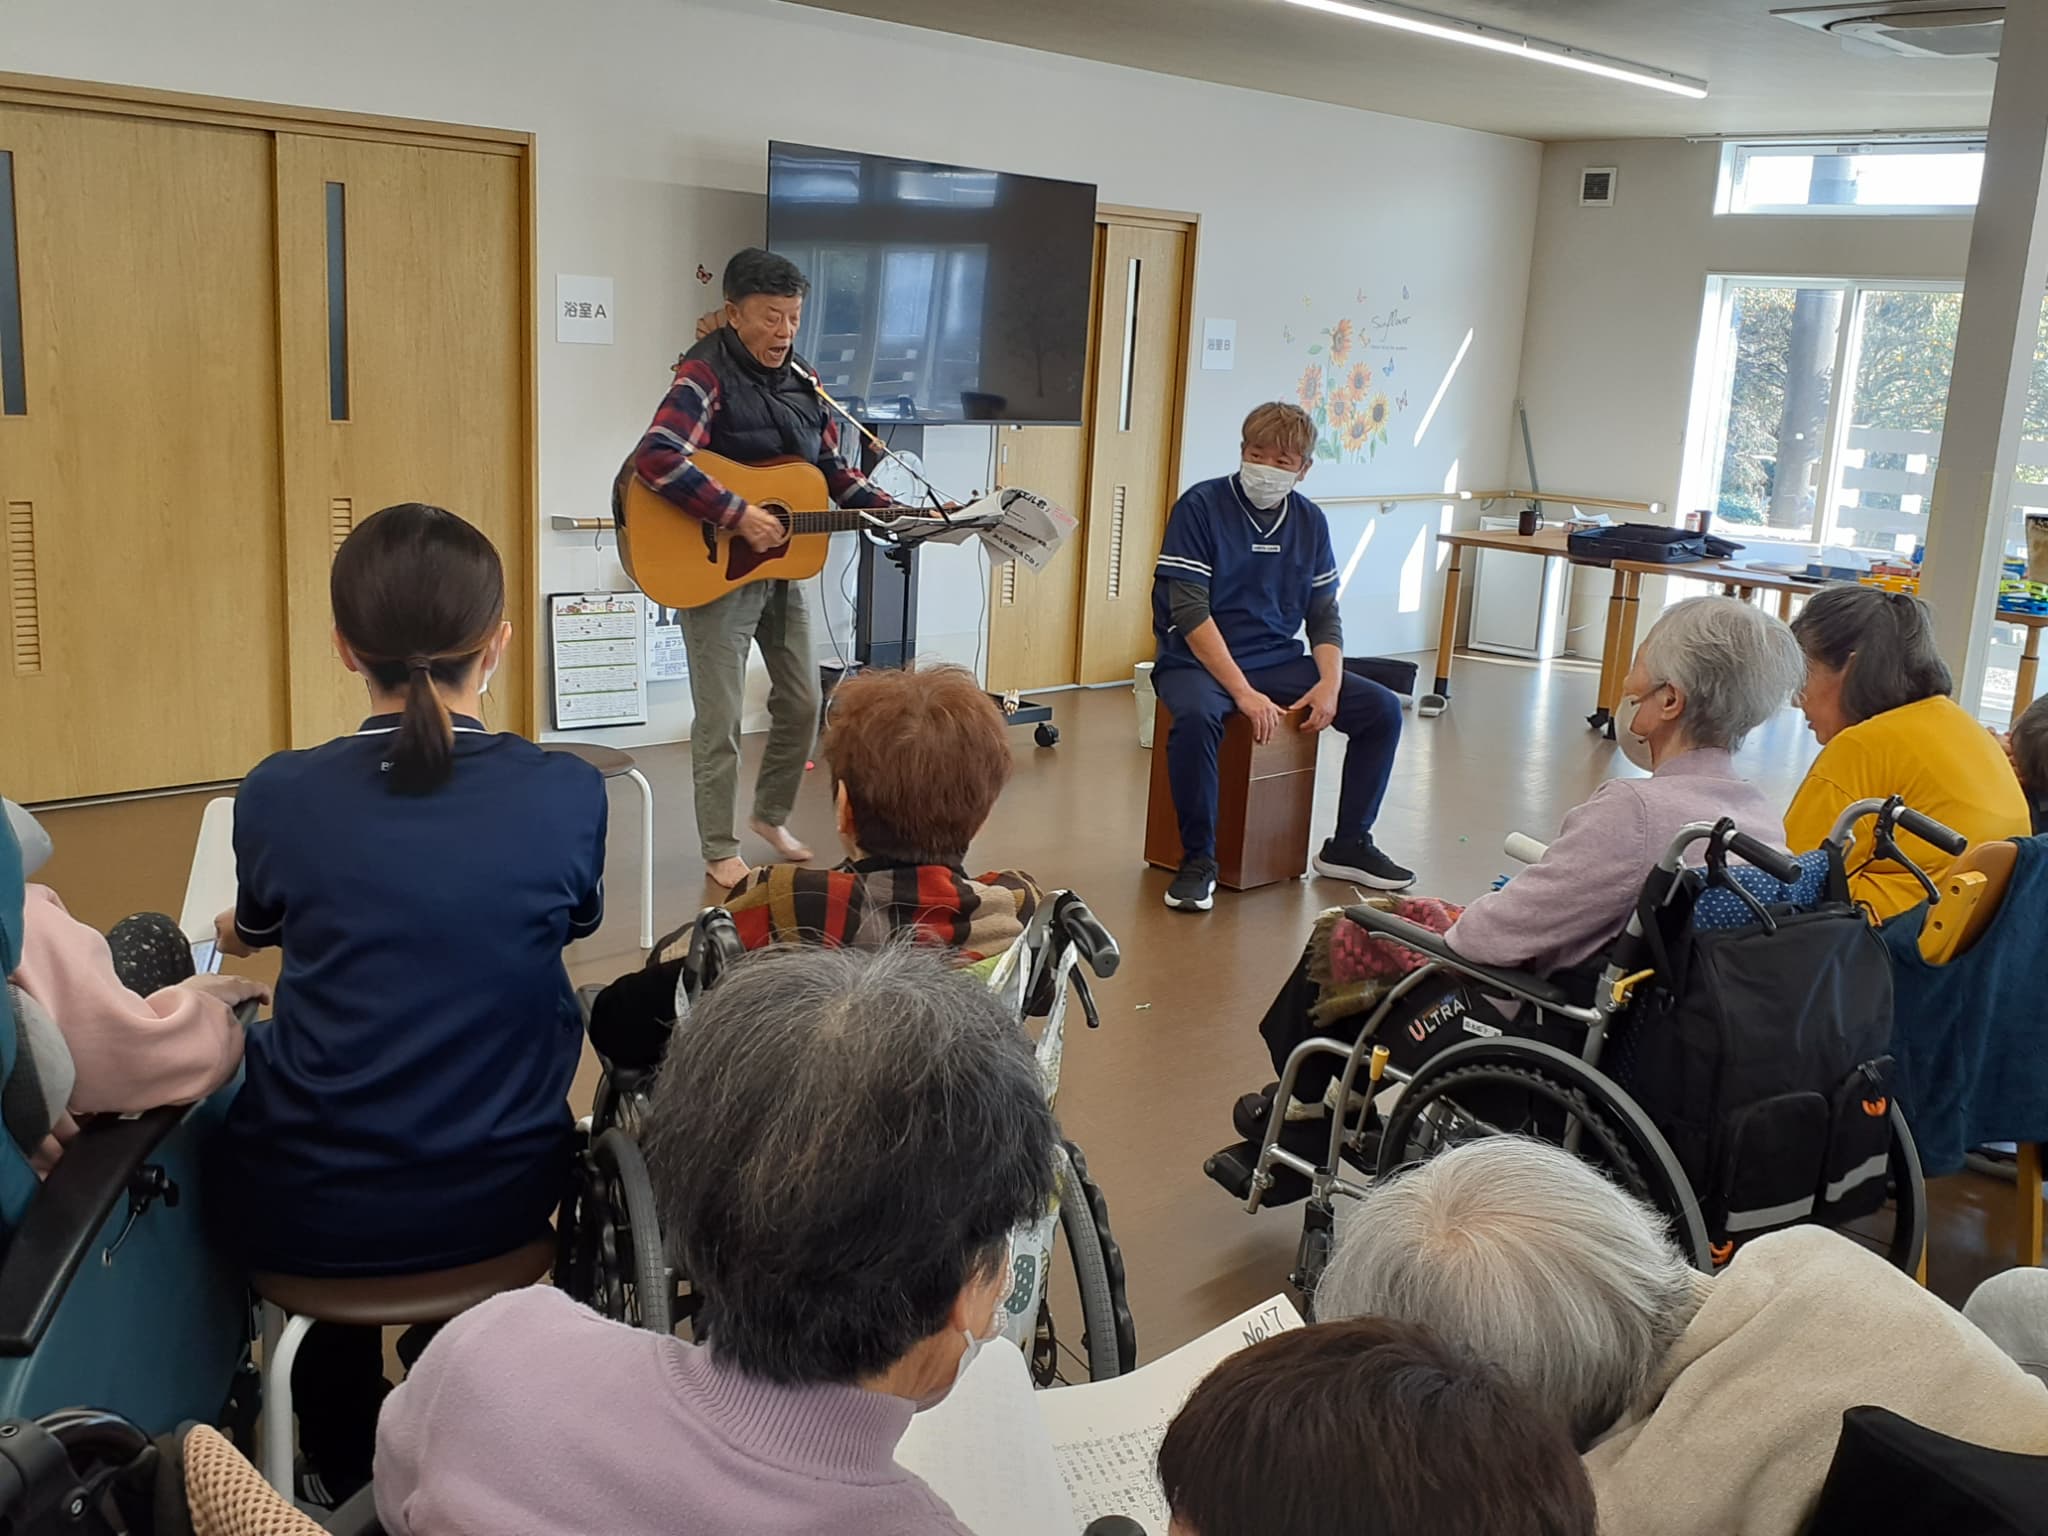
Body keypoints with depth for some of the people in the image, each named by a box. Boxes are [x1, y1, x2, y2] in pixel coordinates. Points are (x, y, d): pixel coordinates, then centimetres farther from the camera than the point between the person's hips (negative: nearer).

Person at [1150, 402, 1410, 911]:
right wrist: (1244, 693, -26)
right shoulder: (1201, 506, -10)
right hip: (1197, 660, -6)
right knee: (1196, 717, -38)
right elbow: (1190, 612, -18)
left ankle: (1349, 845, 10)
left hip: (1279, 660, 6)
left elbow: (1324, 614, 11)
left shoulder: (1309, 520, 7)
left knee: (1382, 709, -6)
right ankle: (1198, 860, -20)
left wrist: (1330, 682, -9)